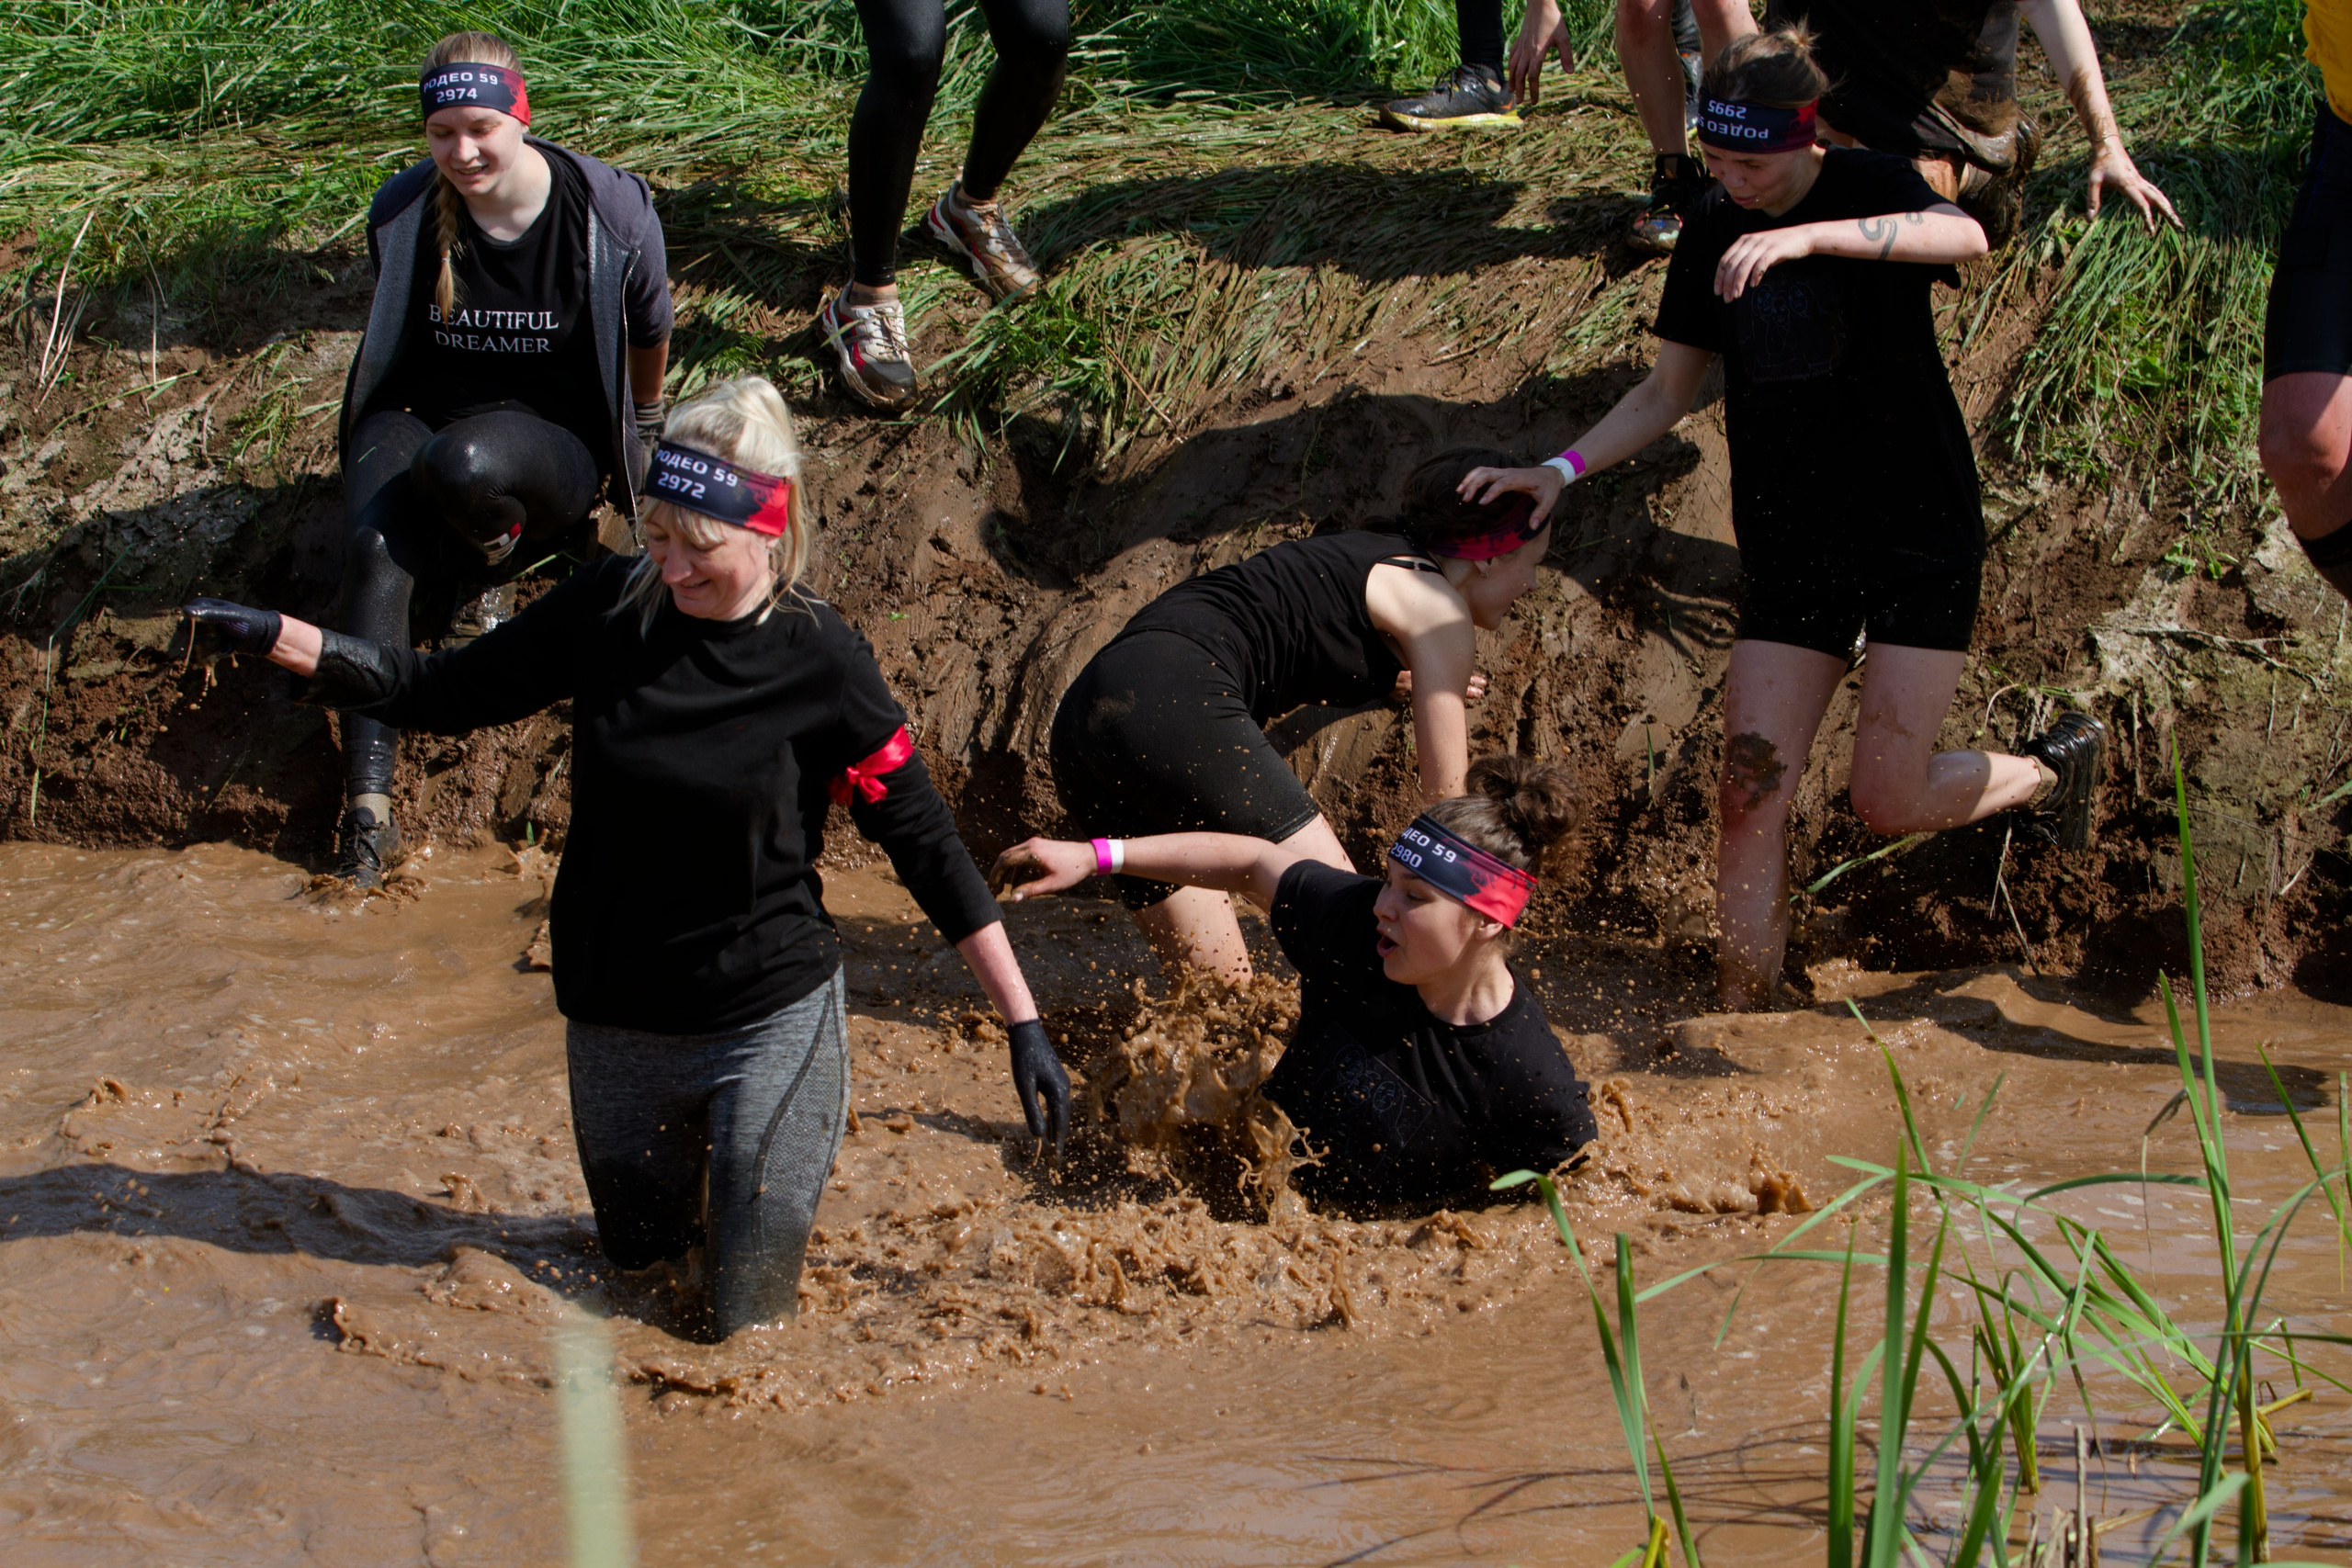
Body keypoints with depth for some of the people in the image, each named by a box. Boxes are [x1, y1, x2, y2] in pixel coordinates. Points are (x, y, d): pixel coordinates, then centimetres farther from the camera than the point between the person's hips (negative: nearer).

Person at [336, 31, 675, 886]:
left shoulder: (610, 210, -12)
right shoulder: (402, 212, -5)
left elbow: (649, 330, 10)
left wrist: (644, 426, 26)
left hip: (553, 436, -2)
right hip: (417, 413, 2)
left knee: (462, 464, -40)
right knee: (373, 545, -31)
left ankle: (501, 557, -1)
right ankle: (367, 805, -34)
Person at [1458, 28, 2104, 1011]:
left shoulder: (1869, 187, -9)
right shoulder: (1711, 236, 5)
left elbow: (1964, 238, -32)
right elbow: (1667, 393, 12)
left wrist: (1810, 235, -43)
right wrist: (1562, 469, -3)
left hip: (1920, 532, -4)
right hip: (1793, 544, 5)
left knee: (1888, 802, -8)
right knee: (1751, 789, -7)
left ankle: (2053, 768, 21)